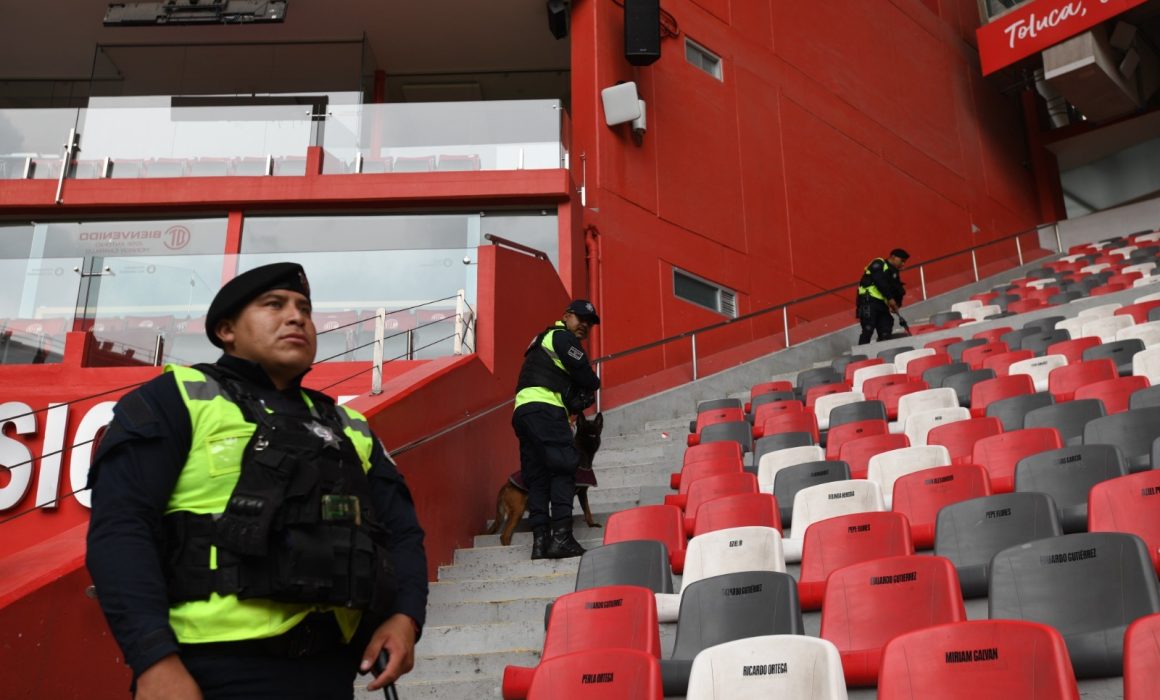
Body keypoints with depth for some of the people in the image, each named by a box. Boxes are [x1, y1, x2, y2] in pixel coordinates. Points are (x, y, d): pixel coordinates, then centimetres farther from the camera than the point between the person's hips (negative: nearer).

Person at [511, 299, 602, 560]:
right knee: (563, 469, -12)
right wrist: (594, 385, 17)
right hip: (544, 409, -9)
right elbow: (585, 376, -4)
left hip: (522, 411, 9)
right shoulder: (562, 337, 4)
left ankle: (540, 539, -1)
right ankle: (561, 536, -19)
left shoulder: (544, 339, 33)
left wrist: (579, 399, 12)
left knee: (536, 477, 4)